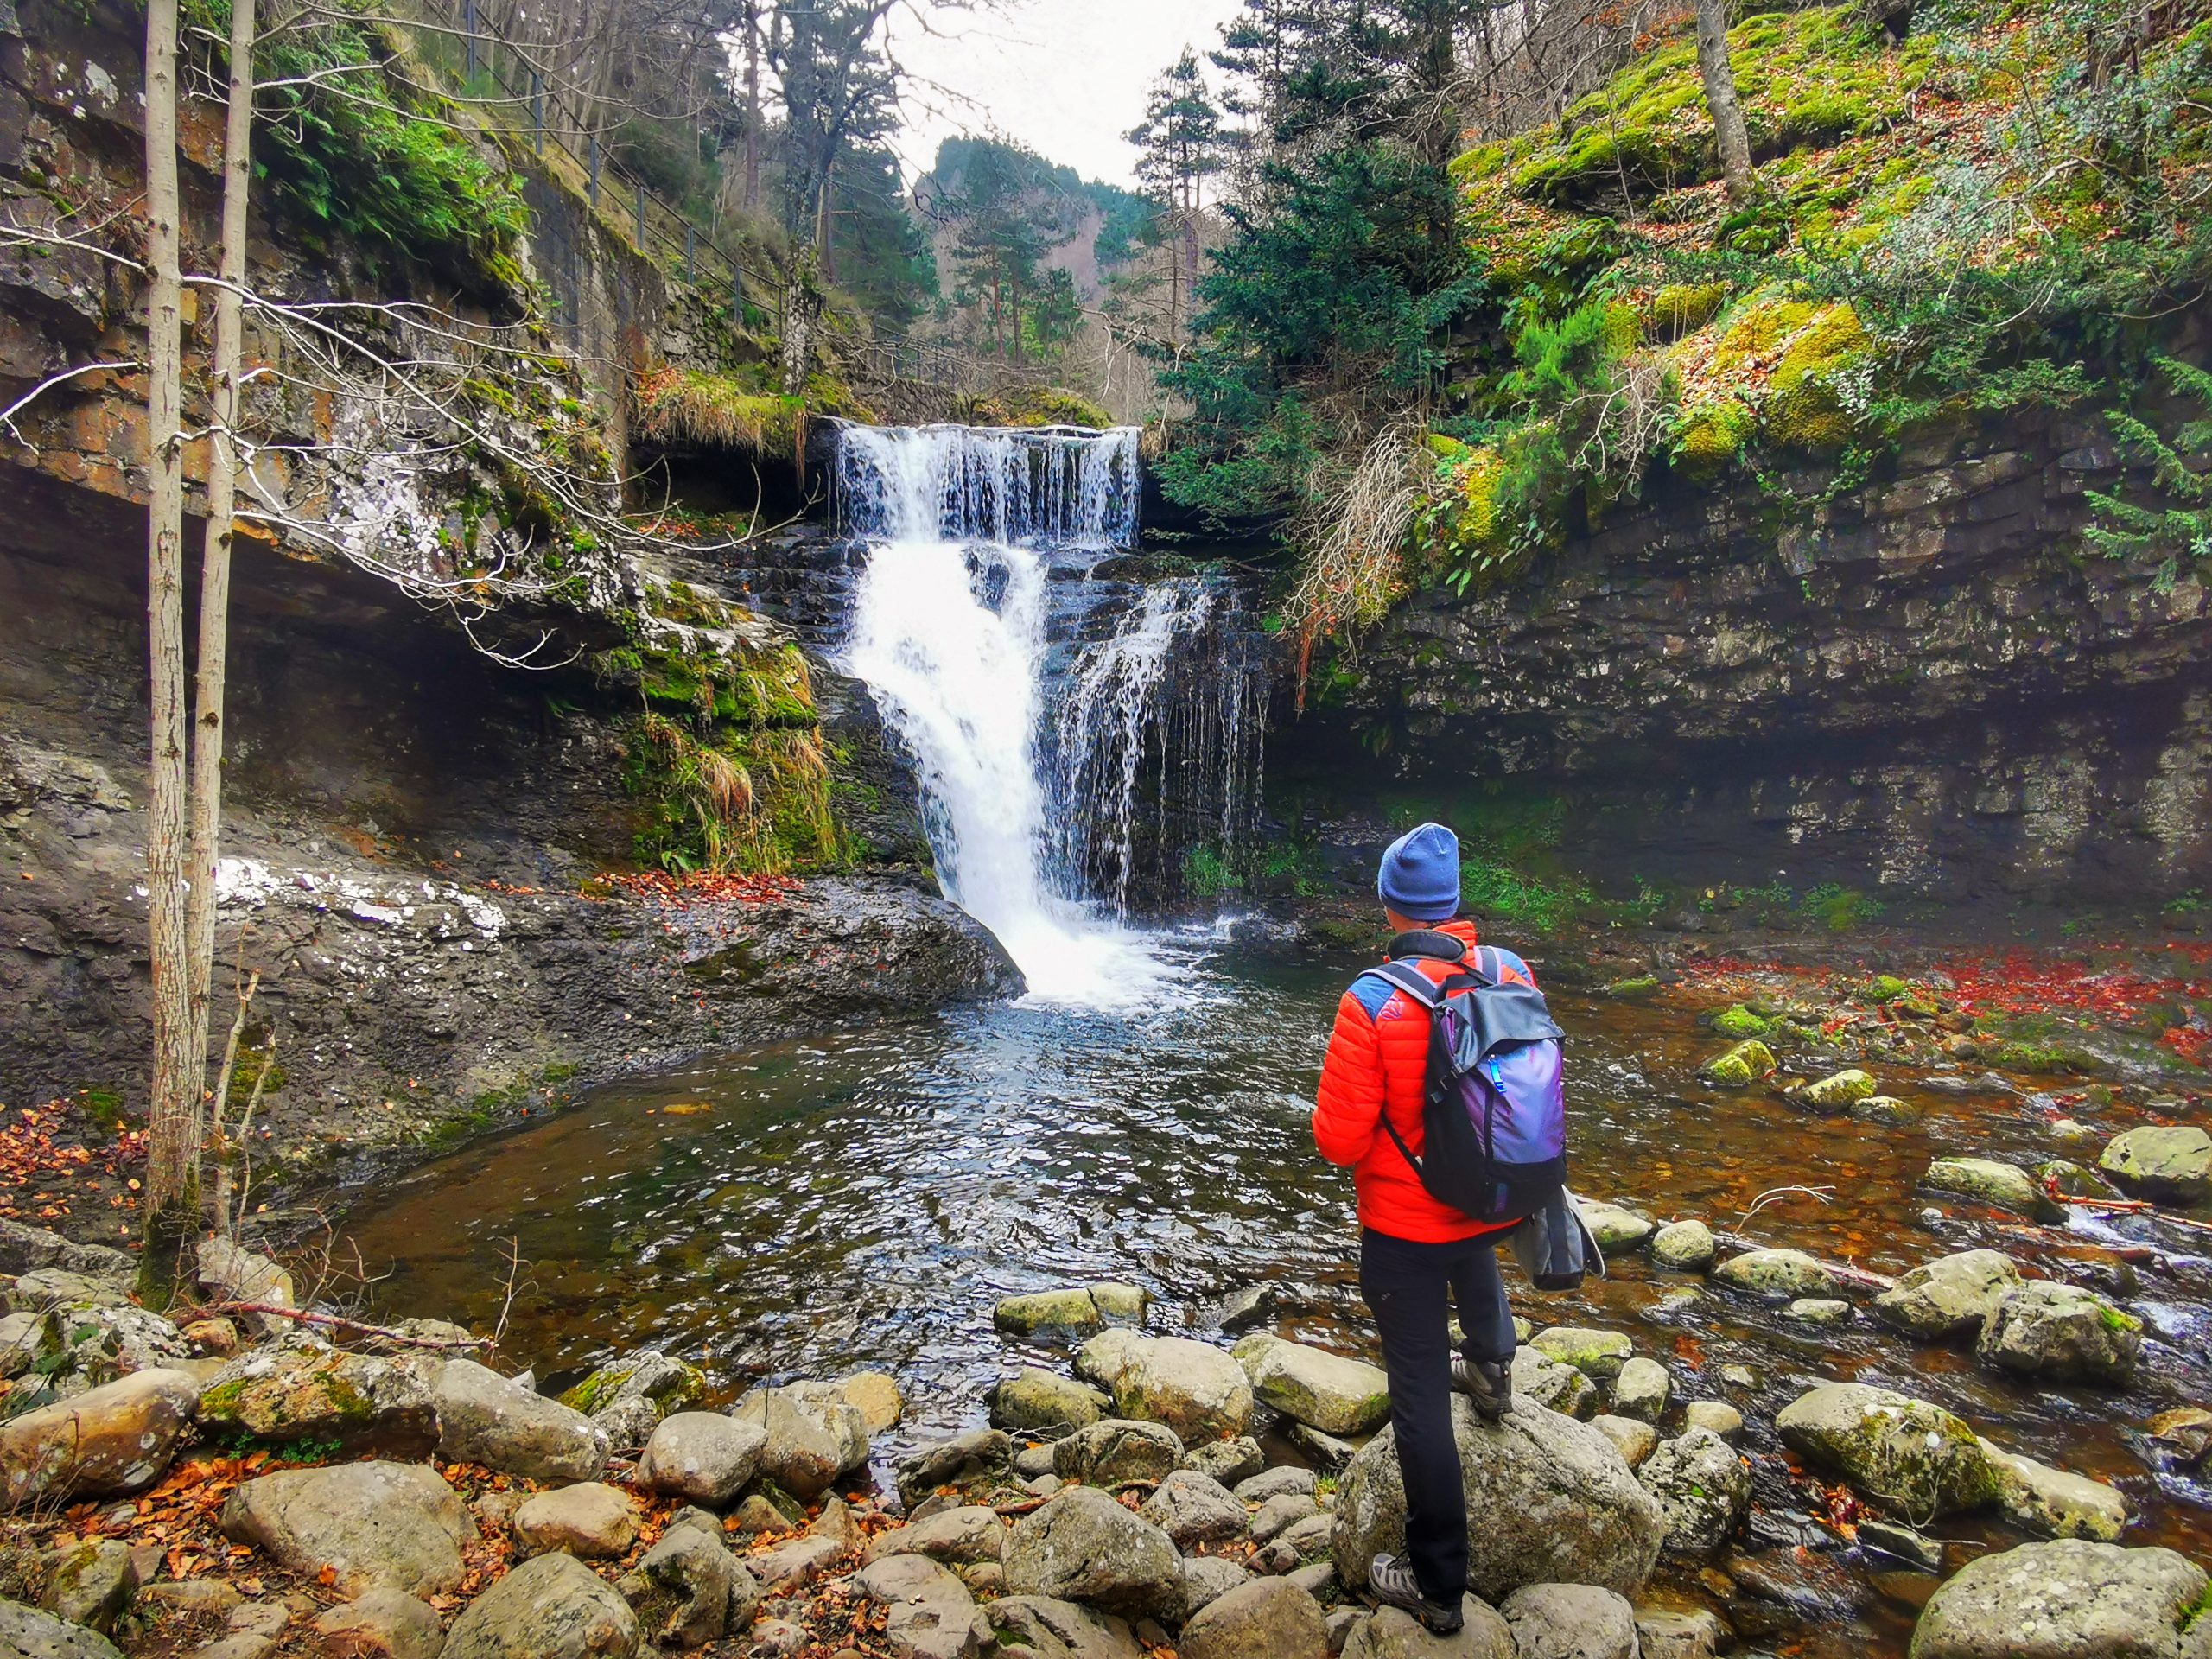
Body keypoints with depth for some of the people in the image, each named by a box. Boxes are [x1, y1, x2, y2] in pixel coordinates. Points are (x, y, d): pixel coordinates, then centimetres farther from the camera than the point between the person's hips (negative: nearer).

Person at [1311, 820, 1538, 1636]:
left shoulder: (1372, 1002, -26)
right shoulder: (1513, 973, -11)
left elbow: (1339, 1140, -22)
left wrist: (1326, 1117, 0)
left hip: (1405, 1225, -5)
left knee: (1420, 1398, 9)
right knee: (1474, 1254, 41)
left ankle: (1438, 1585, 23)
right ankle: (1492, 1370, 64)